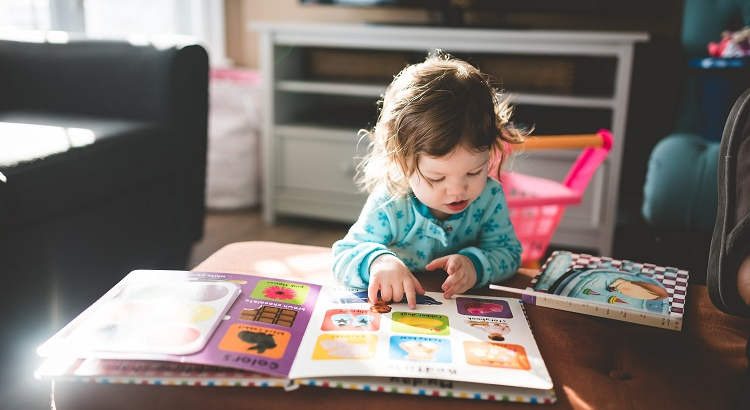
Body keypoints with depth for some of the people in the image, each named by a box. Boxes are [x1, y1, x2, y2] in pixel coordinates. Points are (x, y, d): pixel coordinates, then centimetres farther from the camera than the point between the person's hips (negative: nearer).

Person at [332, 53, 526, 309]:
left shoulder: (490, 197, -11)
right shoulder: (388, 206, -19)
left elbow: (509, 253, -3)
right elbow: (343, 256, -15)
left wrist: (476, 264, -25)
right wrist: (377, 261, -38)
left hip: (470, 307, 2)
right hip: (398, 312, -1)